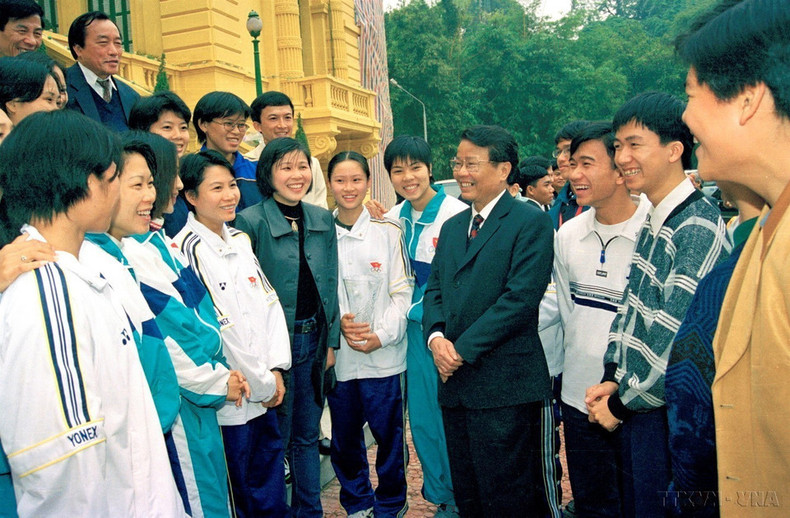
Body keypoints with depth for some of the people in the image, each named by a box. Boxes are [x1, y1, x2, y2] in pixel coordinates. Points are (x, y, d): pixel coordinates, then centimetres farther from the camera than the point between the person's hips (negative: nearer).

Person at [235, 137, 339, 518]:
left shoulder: (323, 220, 6)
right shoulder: (250, 221, -10)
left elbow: (330, 284, 11)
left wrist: (331, 340, 7)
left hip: (314, 340, 5)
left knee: (307, 435, 17)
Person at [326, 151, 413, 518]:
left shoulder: (389, 232, -3)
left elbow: (402, 293, -3)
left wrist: (381, 335, -13)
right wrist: (339, 323, -11)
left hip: (383, 353, -2)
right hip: (338, 353, 2)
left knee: (388, 432, 7)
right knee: (344, 435, 13)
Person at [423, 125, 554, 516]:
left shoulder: (531, 223, -7)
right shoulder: (452, 227, 17)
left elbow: (520, 297, -16)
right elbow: (434, 289, 14)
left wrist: (463, 349, -15)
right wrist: (436, 336, -6)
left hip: (503, 385, -7)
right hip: (455, 382, 7)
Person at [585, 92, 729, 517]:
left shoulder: (699, 228, -19)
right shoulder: (652, 222, 8)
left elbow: (677, 340, -23)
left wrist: (621, 403, -12)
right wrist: (612, 378, 2)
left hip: (668, 414, -8)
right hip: (636, 408, 8)